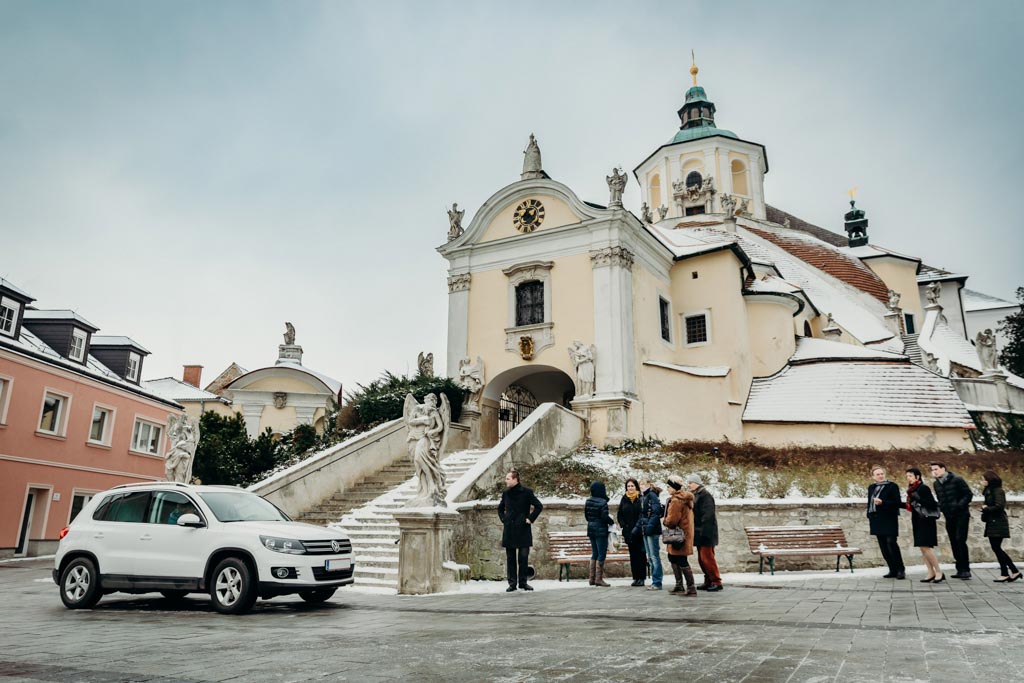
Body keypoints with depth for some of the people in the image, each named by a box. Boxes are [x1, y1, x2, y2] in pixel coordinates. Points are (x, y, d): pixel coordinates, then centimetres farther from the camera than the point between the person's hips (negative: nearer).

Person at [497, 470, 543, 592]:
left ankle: (523, 582, 11)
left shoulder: (526, 492, -6)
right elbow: (500, 508, 24)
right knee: (510, 558, 5)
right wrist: (503, 519, 11)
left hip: (523, 530, -4)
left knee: (523, 557, -1)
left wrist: (530, 519, -8)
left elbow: (539, 506, -5)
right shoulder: (506, 493, 8)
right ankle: (512, 583, 13)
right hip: (509, 530, 4)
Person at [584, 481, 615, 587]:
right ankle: (599, 579, 1)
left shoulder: (588, 501, 6)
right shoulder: (602, 502, -16)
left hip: (591, 530, 8)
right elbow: (605, 517, -19)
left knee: (594, 554, 15)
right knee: (601, 554, 0)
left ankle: (592, 578, 18)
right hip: (601, 531, -8)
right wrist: (612, 521, -1)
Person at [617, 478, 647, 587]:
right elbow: (619, 515, 11)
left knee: (641, 554, 0)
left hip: (640, 532, -4)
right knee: (633, 555, 7)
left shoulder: (641, 499, -4)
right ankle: (635, 577, 12)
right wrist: (623, 526, -1)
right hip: (629, 532, 4)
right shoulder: (624, 499, 8)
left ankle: (642, 578, 5)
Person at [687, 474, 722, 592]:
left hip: (706, 533, -9)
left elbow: (707, 516, -20)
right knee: (702, 558, 11)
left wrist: (704, 532, -24)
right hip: (699, 534, 9)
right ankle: (708, 582, 18)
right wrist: (698, 532, 17)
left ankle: (716, 582, -1)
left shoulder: (705, 495, -13)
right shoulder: (695, 496, 17)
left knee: (707, 557, -8)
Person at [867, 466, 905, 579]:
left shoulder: (892, 486, -3)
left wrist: (882, 502, -20)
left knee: (891, 544, -11)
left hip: (889, 520, -6)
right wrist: (869, 517, 12)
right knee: (883, 547, 6)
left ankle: (901, 570, -1)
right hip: (877, 521, 6)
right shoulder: (871, 488, 14)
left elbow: (897, 503, -9)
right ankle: (893, 570, 13)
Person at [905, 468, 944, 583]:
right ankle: (931, 573, 12)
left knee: (926, 546, -12)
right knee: (922, 547, 7)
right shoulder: (912, 489, 12)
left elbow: (932, 504, -18)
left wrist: (918, 499, -24)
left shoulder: (923, 488, -11)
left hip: (926, 521, -8)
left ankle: (939, 572, -1)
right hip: (917, 521, 9)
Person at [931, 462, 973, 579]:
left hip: (961, 515, -7)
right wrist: (941, 507, 4)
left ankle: (966, 570, -6)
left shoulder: (957, 480, -10)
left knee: (960, 541, -12)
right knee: (954, 543, 7)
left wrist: (959, 505, -19)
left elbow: (969, 494, -10)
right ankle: (960, 570, 14)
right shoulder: (936, 484, 10)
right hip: (949, 517, 7)